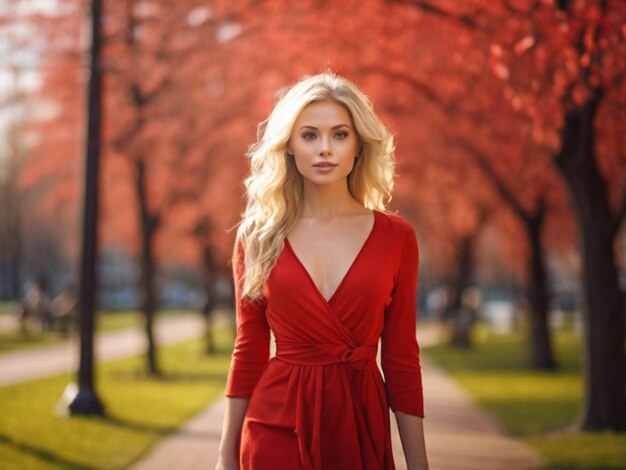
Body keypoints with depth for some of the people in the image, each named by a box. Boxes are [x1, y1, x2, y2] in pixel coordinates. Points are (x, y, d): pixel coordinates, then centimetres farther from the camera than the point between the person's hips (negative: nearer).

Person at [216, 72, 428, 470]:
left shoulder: (395, 237, 0)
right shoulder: (258, 236, 0)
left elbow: (402, 358, 1)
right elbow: (249, 351, 4)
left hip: (362, 426, 1)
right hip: (278, 427, -1)